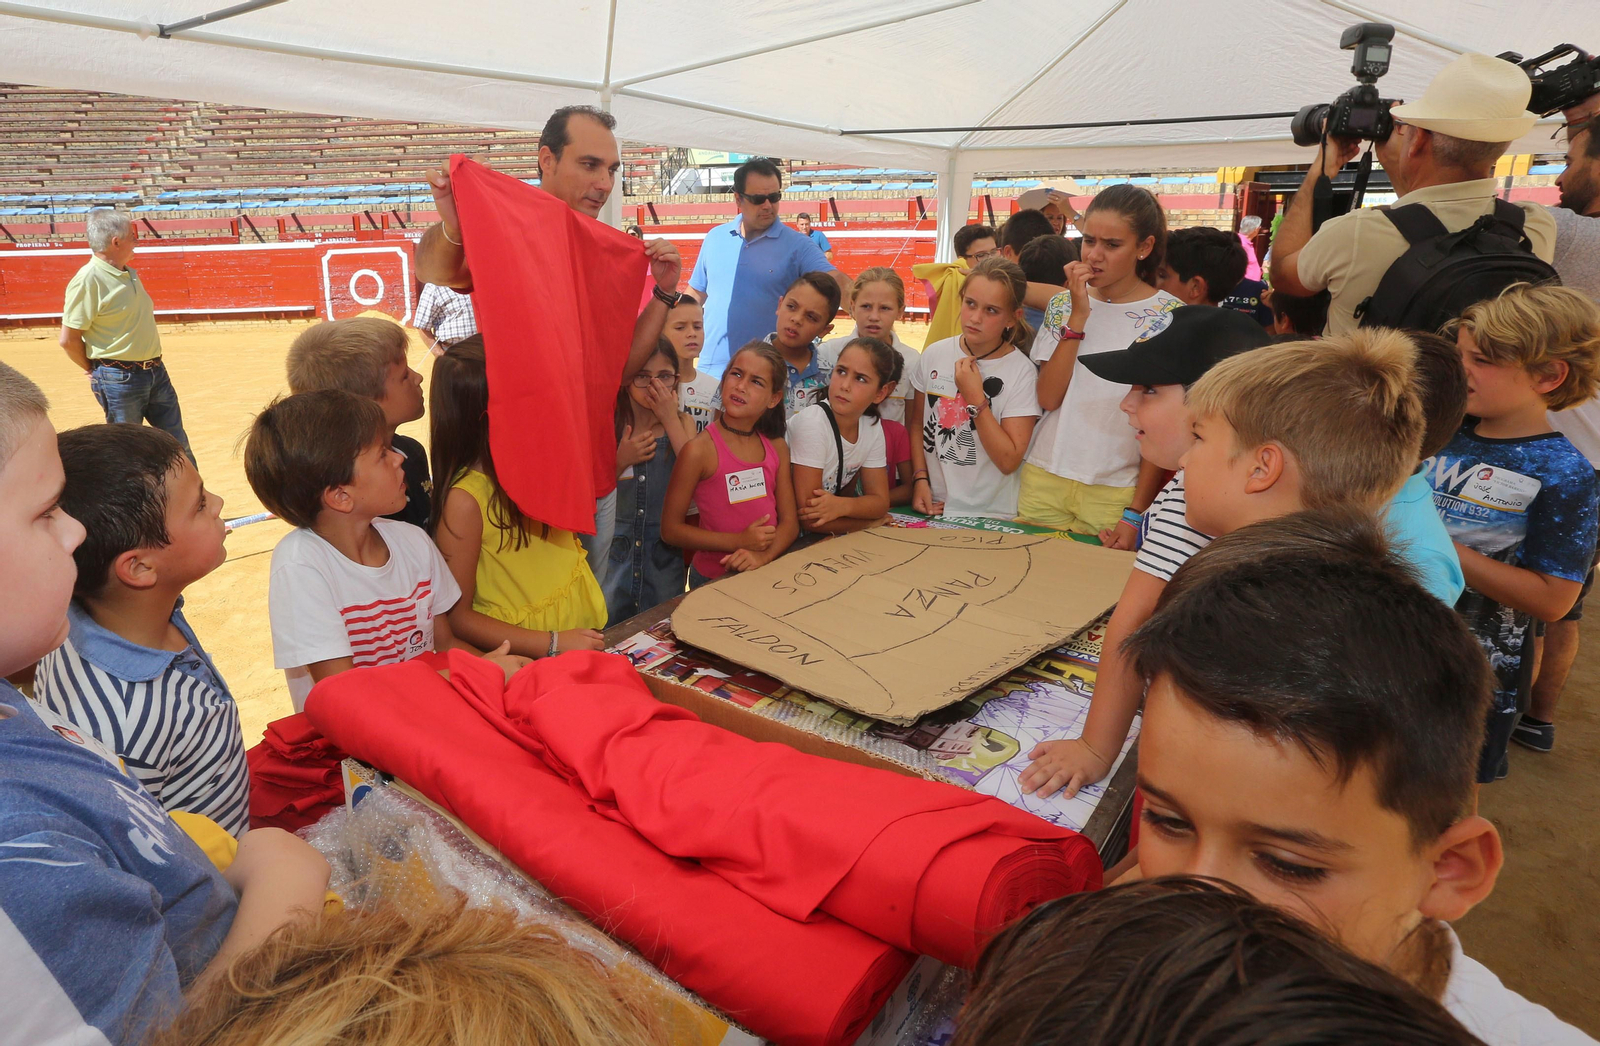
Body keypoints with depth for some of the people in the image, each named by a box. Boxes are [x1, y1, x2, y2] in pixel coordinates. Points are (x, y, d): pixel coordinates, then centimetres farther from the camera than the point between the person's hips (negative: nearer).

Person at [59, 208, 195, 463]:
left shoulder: (129, 273, 10)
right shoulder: (88, 280, -15)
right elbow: (68, 339, -14)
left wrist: (152, 365, 14)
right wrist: (97, 370, -2)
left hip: (155, 372, 8)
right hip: (119, 379, -7)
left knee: (178, 444, 13)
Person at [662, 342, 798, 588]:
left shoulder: (777, 447, 4)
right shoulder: (700, 450, -11)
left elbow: (789, 521, 4)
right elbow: (671, 529, -8)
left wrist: (763, 555, -16)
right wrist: (738, 542, -15)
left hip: (766, 574, 4)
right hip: (713, 579, -4)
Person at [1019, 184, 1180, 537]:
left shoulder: (1170, 316, -4)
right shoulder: (1063, 304, 7)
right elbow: (1048, 398, -4)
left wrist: (1136, 513, -10)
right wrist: (1078, 316, -10)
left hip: (1115, 493, -3)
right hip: (1044, 481, 3)